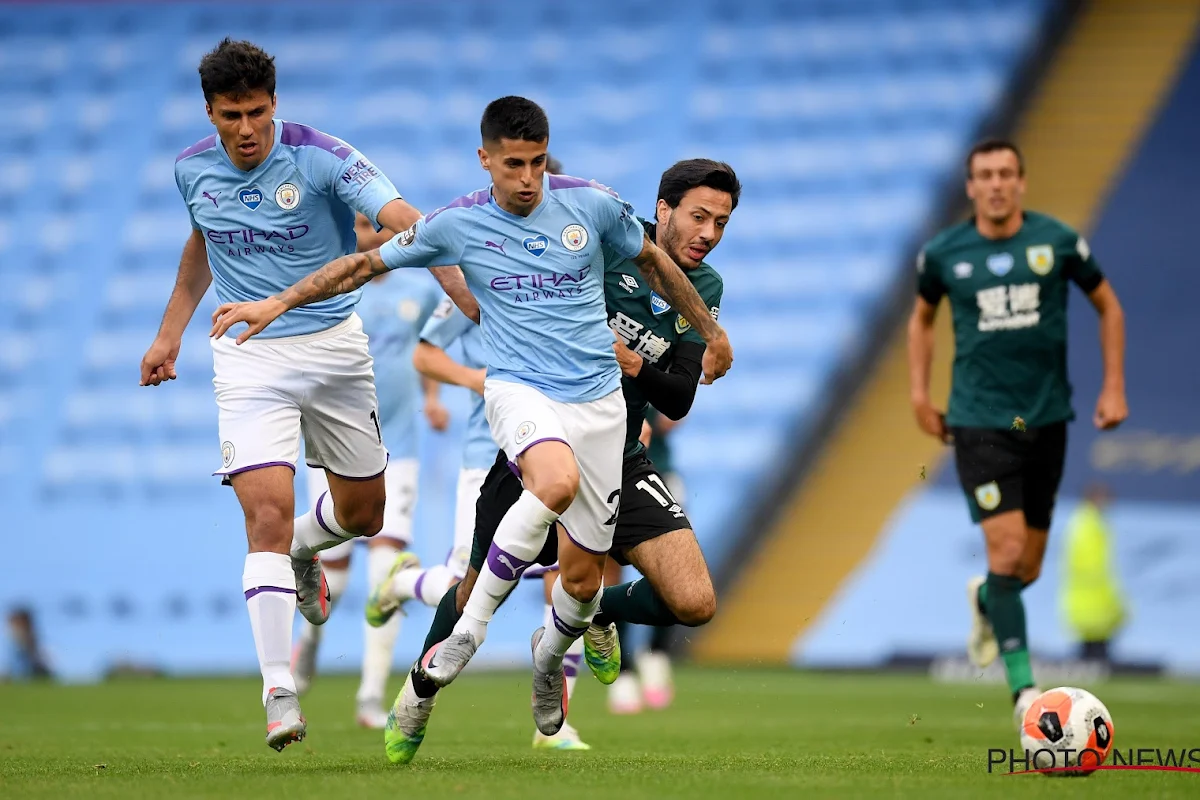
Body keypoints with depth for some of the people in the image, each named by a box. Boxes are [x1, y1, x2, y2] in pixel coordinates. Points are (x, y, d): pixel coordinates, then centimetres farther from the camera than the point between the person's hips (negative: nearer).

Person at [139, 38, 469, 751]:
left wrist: (476, 303, -37)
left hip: (334, 345, 0)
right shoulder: (193, 169, -2)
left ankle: (302, 552, 50)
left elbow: (405, 225, -25)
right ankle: (280, 694, -20)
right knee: (268, 512, -18)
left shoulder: (321, 157, -15)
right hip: (249, 359, 0)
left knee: (363, 514, 13)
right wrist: (170, 334, 24)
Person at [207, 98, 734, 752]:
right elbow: (366, 264, 6)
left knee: (583, 576, 2)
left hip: (597, 398, 3)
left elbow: (654, 262, 15)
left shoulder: (590, 203, -2)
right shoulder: (458, 224, -4)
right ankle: (469, 629, -26)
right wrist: (278, 303, 0)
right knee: (557, 481, -38)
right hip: (520, 389, -2)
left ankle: (550, 654, 39)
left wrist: (710, 332, 24)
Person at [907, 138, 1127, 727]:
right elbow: (922, 317, 18)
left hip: (1047, 418, 2)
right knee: (1007, 549, -16)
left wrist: (1114, 388, 5)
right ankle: (1024, 690, -11)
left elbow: (1108, 306, 11)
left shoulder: (1058, 242, -2)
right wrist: (919, 393, 10)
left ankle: (984, 601, 46)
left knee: (1028, 568, 8)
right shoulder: (943, 253, -2)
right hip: (979, 421, -2)